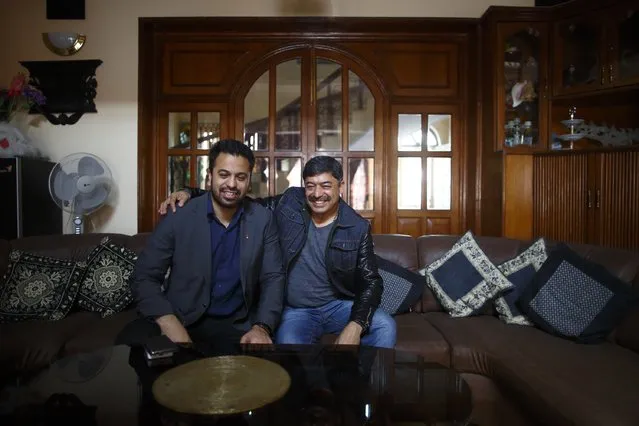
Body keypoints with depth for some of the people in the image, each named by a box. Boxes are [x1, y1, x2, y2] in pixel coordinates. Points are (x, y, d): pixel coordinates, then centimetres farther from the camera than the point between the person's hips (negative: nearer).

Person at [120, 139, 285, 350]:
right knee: (132, 341, -29)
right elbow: (144, 277, -7)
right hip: (180, 318, 0)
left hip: (236, 324, 1)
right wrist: (172, 327, -23)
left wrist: (262, 327, -18)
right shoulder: (178, 217, -8)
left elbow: (273, 277, 0)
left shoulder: (263, 219, -2)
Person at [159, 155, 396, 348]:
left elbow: (371, 281, -5)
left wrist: (356, 325, -23)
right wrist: (190, 193, -9)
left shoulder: (358, 227, -6)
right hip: (295, 311, -1)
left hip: (339, 305, 1)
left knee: (385, 327, -23)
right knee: (288, 345, -32)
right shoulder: (289, 204, -4)